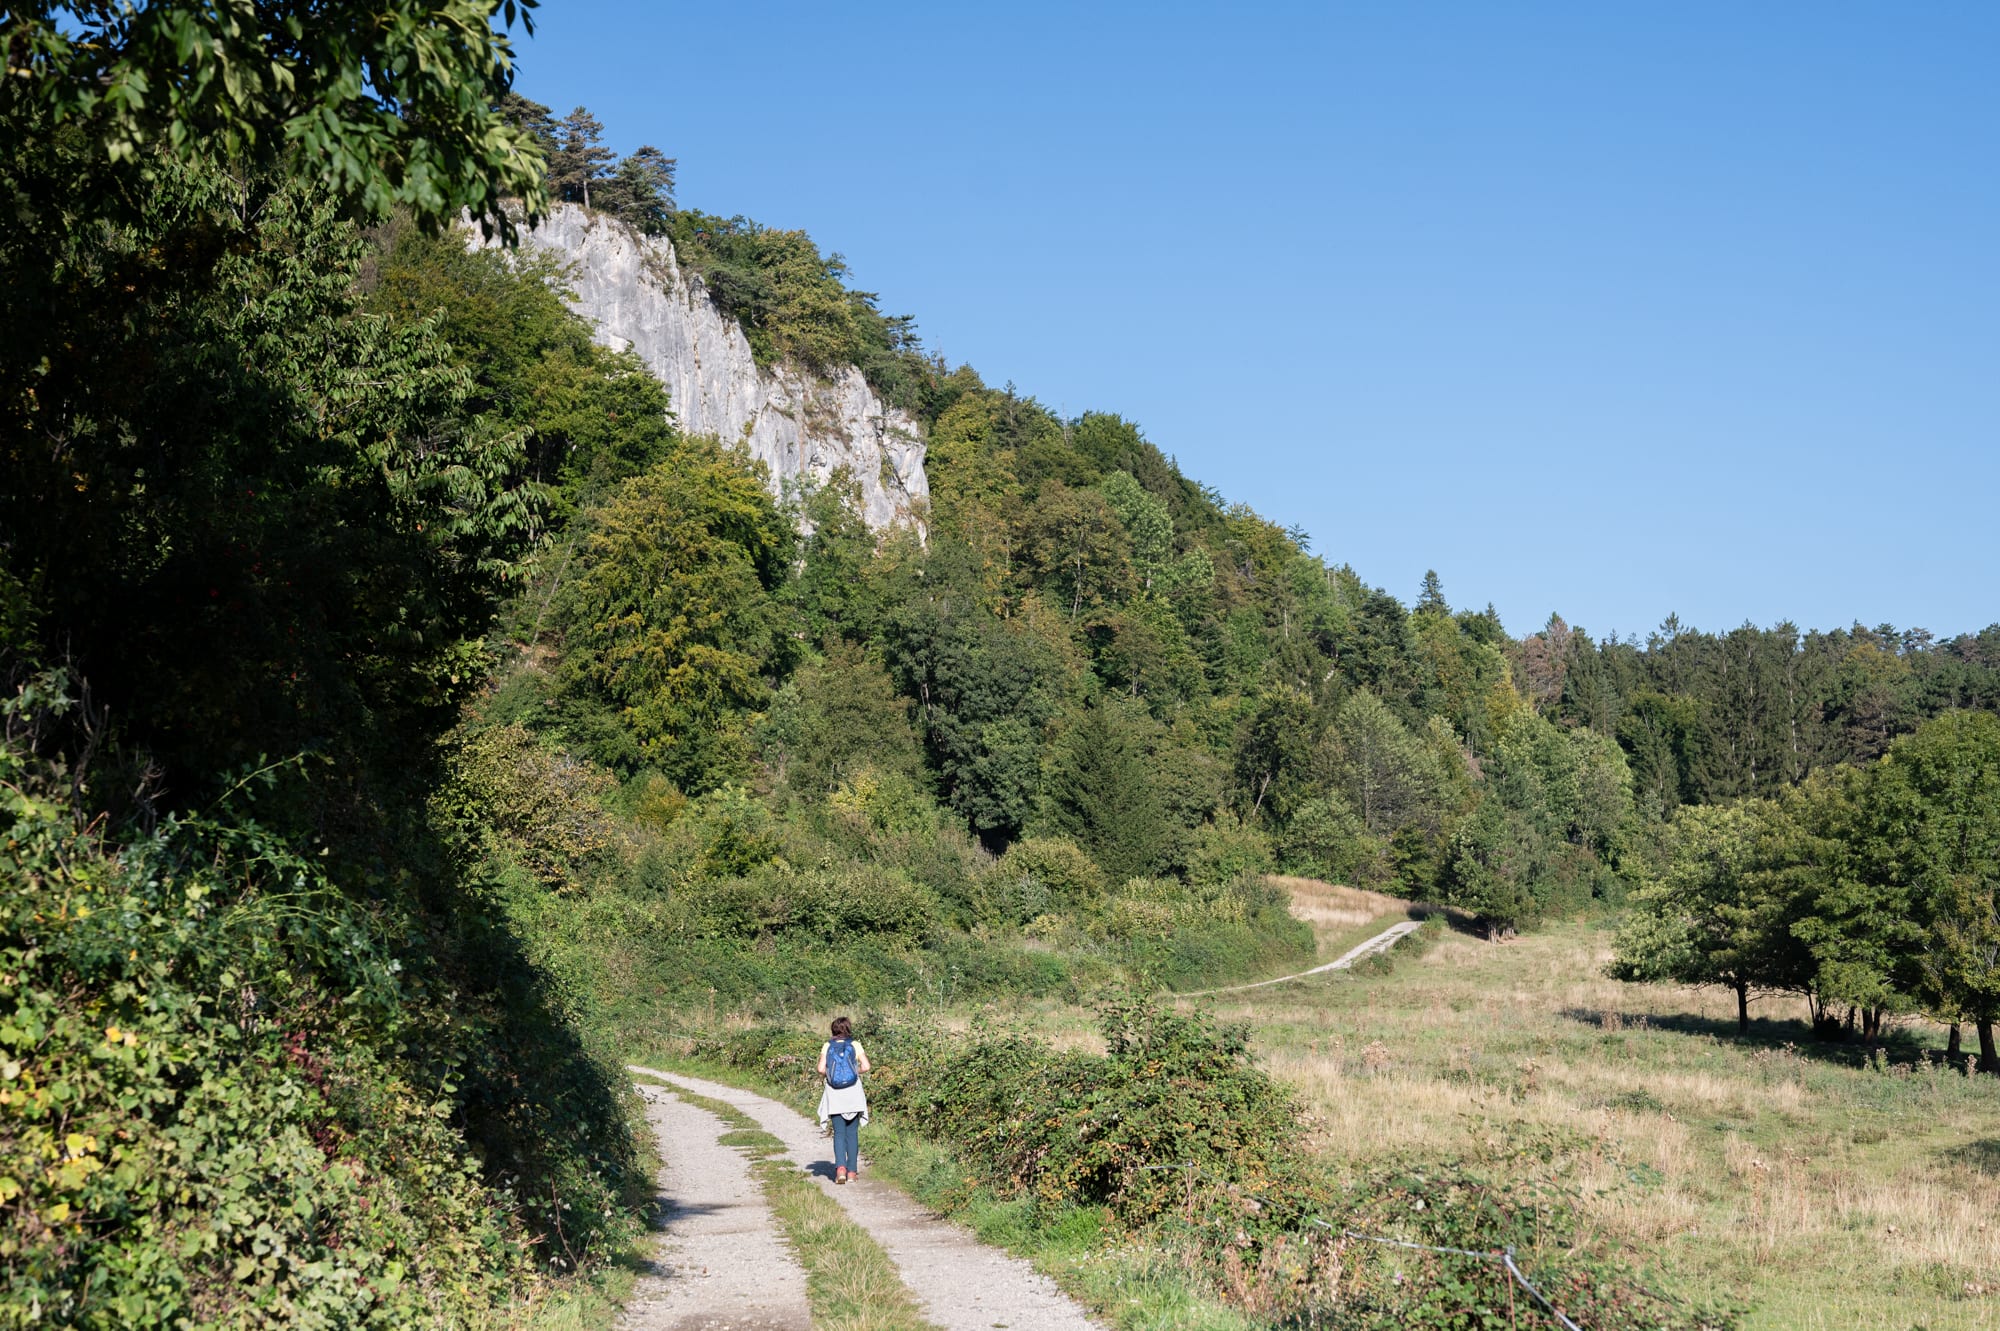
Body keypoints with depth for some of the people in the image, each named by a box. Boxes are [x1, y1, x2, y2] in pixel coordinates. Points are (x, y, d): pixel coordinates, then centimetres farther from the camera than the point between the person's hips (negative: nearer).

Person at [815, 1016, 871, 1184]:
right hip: (853, 1094, 0)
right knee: (852, 1132, 9)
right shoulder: (855, 1045, 0)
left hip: (834, 1094, 0)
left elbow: (821, 1069, -8)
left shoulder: (827, 1046, 1)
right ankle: (852, 1171, 10)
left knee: (839, 1133, 4)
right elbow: (866, 1067, -7)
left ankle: (840, 1167, -16)